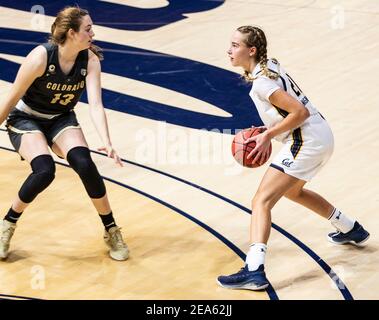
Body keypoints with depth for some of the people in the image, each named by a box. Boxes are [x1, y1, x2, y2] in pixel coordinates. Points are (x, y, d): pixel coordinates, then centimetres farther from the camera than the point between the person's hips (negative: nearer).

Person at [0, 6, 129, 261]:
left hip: (61, 119, 3)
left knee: (85, 164, -23)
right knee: (44, 170, -29)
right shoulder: (41, 57, -27)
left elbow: (95, 104, -26)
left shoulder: (90, 59, -18)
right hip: (25, 119, -3)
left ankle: (111, 231, -6)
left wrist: (107, 143, -39)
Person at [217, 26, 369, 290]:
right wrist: (267, 132, 9)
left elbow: (300, 112, -22)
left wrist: (268, 135, -17)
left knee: (262, 200, -16)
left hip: (307, 140, -10)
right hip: (321, 136, 10)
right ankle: (351, 230, 45)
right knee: (292, 190, 34)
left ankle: (254, 270, -30)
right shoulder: (270, 66, 11)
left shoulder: (261, 82, -17)